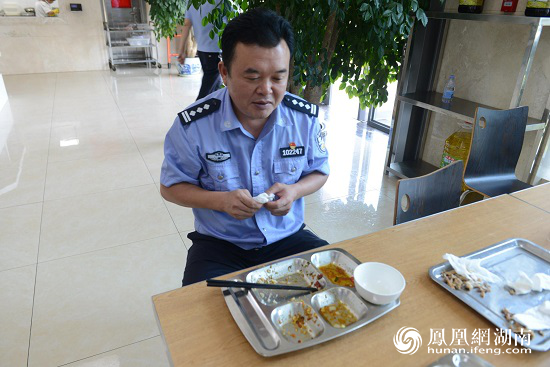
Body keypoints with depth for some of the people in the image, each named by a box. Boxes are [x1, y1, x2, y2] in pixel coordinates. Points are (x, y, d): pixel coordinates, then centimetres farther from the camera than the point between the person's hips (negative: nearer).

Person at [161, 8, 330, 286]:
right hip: (219, 243, -2)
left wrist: (294, 191, -16)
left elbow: (319, 171, 8)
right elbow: (170, 187, -2)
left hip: (288, 237, 3)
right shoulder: (192, 125, -15)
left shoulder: (306, 117, -7)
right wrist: (222, 200, -22)